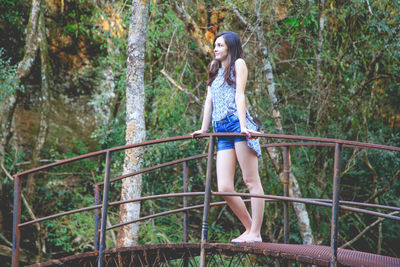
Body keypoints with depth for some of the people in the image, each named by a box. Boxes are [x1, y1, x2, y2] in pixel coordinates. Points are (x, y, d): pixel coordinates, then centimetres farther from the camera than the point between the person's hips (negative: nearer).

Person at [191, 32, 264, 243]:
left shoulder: (238, 64, 9)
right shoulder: (215, 69, 28)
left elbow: (239, 95, -5)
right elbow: (209, 100, 21)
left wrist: (243, 126, -15)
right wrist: (204, 129, 13)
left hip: (237, 125, -6)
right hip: (222, 132, 7)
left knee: (251, 181, -7)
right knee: (224, 188, -4)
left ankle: (255, 233, -9)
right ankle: (250, 229, 7)